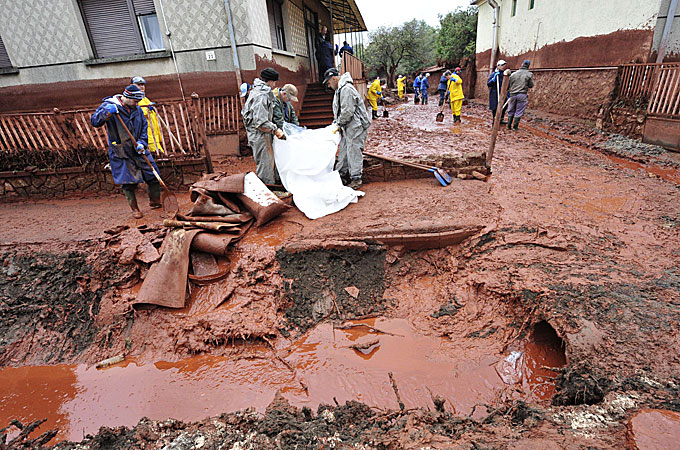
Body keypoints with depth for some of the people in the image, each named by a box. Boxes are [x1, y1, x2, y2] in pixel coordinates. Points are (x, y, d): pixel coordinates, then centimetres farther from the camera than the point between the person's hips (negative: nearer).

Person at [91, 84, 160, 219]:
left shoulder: (138, 110, 7)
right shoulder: (108, 105, -5)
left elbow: (144, 128, 8)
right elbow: (94, 121, -11)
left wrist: (142, 143, -8)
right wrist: (106, 113, -28)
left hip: (139, 150, 5)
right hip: (121, 153, -4)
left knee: (153, 175, 7)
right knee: (128, 182, -3)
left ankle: (155, 200, 28)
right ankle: (134, 208, 11)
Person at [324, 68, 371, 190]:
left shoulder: (347, 89, -19)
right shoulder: (339, 89, 15)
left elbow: (347, 112, -23)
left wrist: (338, 124, -11)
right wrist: (335, 123, 11)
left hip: (355, 127, -10)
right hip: (347, 127, 10)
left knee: (354, 152, -5)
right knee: (343, 151, 14)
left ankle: (356, 179, 4)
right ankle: (341, 175, 25)